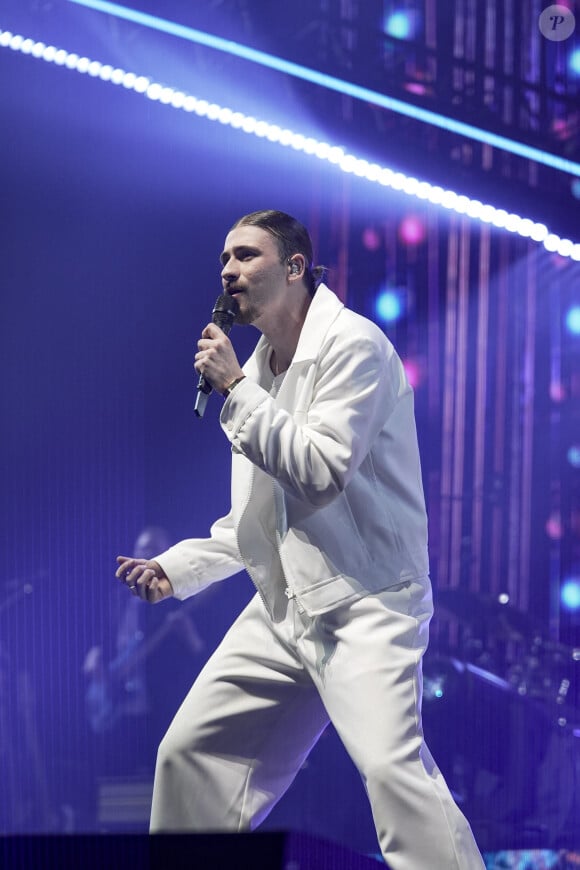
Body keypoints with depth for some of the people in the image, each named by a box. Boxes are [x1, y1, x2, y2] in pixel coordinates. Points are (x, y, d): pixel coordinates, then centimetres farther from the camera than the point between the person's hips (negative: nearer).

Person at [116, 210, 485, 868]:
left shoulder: (352, 344, -8)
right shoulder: (257, 373, 17)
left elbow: (323, 471, -19)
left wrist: (236, 391, -13)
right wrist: (176, 568, 12)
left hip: (364, 600, -9)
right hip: (282, 607, 9)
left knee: (391, 765, -27)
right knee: (188, 752, 9)